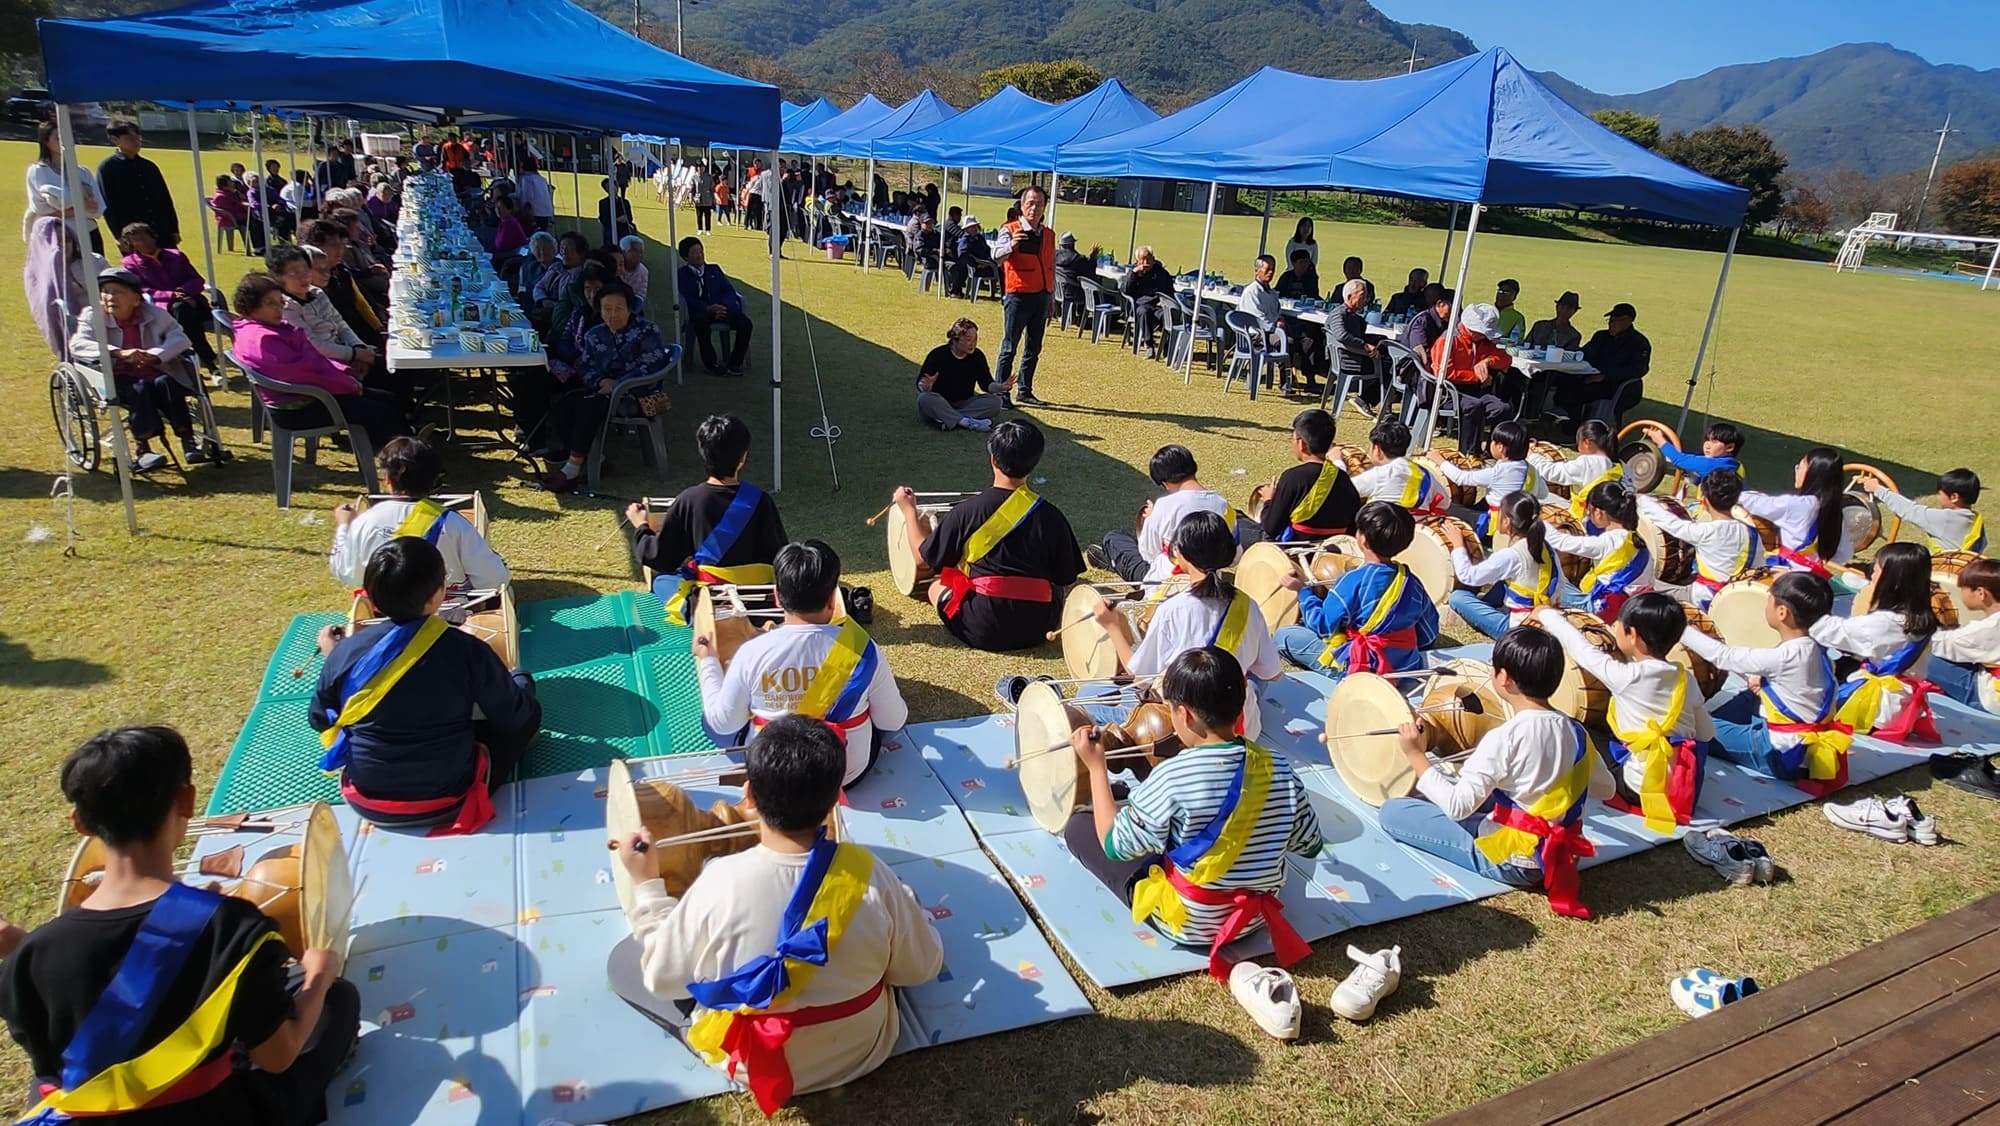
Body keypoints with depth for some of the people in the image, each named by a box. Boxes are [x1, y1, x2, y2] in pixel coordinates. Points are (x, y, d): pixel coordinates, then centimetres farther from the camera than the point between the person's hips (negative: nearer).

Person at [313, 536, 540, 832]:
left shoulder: (345, 652, -14)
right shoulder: (467, 650, -22)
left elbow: (320, 720, 3)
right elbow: (513, 716, -10)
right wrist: (520, 683, 12)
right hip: (447, 801, -4)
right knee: (527, 712, 12)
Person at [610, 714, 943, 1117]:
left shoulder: (719, 883, -30)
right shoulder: (870, 874, -25)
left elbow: (663, 977, -13)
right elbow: (921, 968, -9)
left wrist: (646, 885, -2)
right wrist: (904, 903, 9)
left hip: (752, 1062, -1)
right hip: (863, 1051, 2)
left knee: (622, 959, 14)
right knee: (909, 900, 20)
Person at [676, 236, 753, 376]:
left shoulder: (714, 270, 22)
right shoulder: (683, 274, 11)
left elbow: (729, 291, 11)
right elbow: (689, 299, -4)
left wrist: (724, 306, -11)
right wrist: (708, 308, -21)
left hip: (722, 310, 3)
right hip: (700, 313, -3)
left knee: (745, 323, -24)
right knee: (702, 325, -39)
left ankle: (734, 363, -15)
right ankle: (711, 363, -20)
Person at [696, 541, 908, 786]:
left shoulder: (752, 653, -21)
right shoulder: (862, 649, -22)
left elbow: (722, 723, -7)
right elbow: (893, 722, -9)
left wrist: (707, 662, 8)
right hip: (849, 773, 0)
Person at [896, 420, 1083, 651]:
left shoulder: (966, 511, -10)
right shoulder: (1049, 515, -6)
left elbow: (923, 557, 2)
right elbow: (1066, 578, 1)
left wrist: (908, 510, 17)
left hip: (982, 632, -3)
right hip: (1038, 630, 3)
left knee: (936, 588, 25)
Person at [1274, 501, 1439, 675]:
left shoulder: (1354, 580, -21)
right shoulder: (1412, 582, -3)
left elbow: (1324, 627, -14)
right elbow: (1428, 635, 4)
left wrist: (1303, 590, -2)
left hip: (1362, 668, -6)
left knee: (1284, 636, 2)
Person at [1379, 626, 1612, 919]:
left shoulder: (1504, 738, -28)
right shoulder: (1575, 731, -7)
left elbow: (1458, 807, -29)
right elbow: (1605, 789, 9)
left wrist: (1416, 756, -22)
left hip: (1508, 861, -5)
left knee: (1392, 811, -2)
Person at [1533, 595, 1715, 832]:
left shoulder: (1626, 676, -17)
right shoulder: (1687, 679, 0)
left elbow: (1582, 649, -5)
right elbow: (1706, 734, 8)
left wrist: (1546, 615, 9)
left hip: (1642, 789, -5)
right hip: (1687, 787, 5)